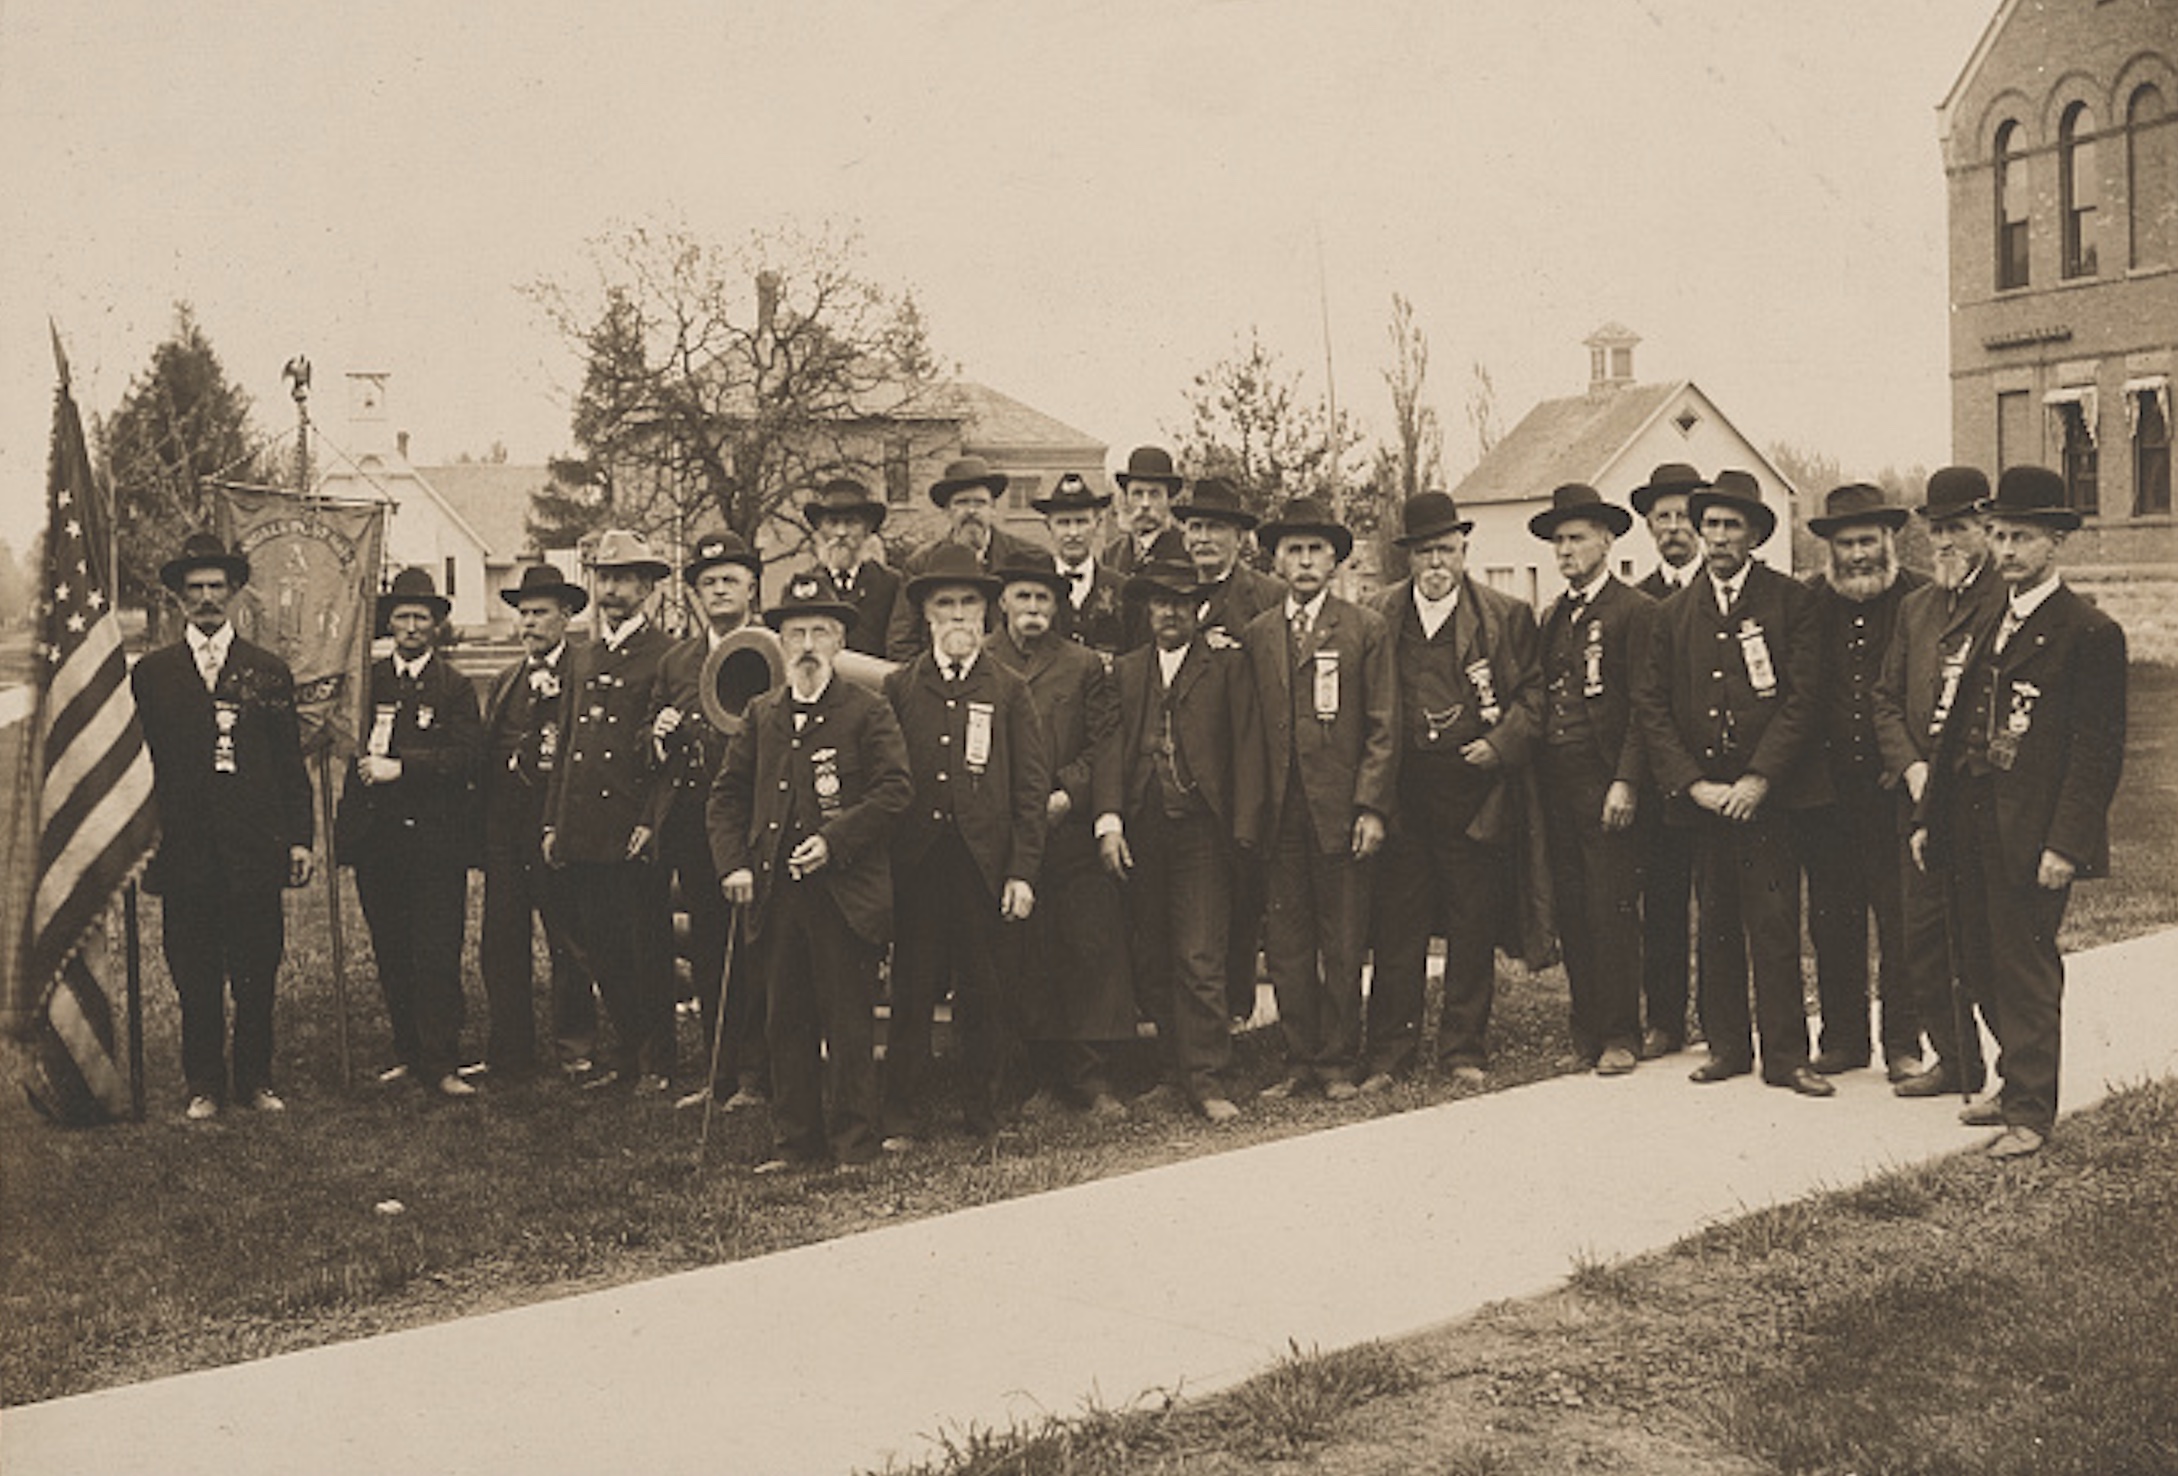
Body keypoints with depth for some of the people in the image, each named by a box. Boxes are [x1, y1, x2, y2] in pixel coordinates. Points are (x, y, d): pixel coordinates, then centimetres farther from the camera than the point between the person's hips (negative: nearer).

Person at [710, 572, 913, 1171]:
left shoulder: (868, 711, 0)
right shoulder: (762, 715, 14)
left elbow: (894, 789, -8)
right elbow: (726, 794, 16)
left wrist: (835, 841, -15)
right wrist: (733, 864, 3)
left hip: (845, 891, -4)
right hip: (775, 893, 5)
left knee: (848, 1021, 1)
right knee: (786, 1021, 10)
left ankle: (854, 1143, 10)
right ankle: (795, 1140, 19)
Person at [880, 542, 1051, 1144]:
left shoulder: (1009, 691, 9)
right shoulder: (897, 688, 9)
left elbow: (1032, 787, 5)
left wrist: (1022, 872, -3)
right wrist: (881, 862, -2)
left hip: (985, 863, 0)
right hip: (916, 863, 0)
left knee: (984, 994, 5)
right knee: (911, 991, 3)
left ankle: (987, 1114, 17)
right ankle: (904, 1117, 13)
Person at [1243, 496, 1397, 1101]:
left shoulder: (1367, 630, 4)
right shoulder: (1254, 635, 11)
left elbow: (1382, 727, 0)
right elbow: (1248, 728, 11)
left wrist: (1372, 808, -8)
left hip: (1341, 812, -2)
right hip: (1278, 816, 2)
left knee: (1343, 946, 3)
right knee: (1285, 944, 5)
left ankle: (1338, 1062, 13)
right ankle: (1299, 1058, 15)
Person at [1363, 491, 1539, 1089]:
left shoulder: (1506, 617, 4)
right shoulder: (1381, 615, 8)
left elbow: (1533, 693, 7)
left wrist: (1500, 742, -9)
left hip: (1474, 788, -1)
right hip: (1402, 789, 1)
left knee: (1473, 926, 5)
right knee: (1396, 924, 2)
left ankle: (1465, 1049, 17)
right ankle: (1390, 1052, 12)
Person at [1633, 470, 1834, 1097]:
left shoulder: (1791, 601, 2)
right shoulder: (1674, 612, 11)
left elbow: (1804, 697, -4)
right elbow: (1651, 706, 7)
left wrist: (1759, 779, -12)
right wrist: (1691, 783, -4)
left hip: (1768, 791, -3)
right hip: (1700, 792, 3)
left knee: (1774, 925, -5)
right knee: (1716, 925, 8)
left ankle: (1785, 1055, 3)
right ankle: (1727, 1045, 19)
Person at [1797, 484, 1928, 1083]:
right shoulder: (1808, 604, 6)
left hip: (1895, 787, -3)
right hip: (1826, 790, 3)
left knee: (1901, 917, 1)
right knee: (1831, 919, 8)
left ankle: (1903, 1043, 11)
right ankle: (1843, 1037, 20)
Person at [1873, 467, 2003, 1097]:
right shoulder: (1914, 607, 16)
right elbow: (1887, 699, 16)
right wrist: (1911, 767, 0)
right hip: (1921, 797, 6)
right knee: (1922, 939, 9)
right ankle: (1955, 1061, 23)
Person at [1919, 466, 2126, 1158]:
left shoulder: (2091, 633, -9)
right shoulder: (1986, 622, 14)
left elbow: (2098, 749, -12)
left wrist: (2065, 843, -18)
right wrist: (1929, 815, 13)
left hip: (2033, 835, -7)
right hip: (1975, 828, 7)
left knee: (2025, 967, -1)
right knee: (1985, 957, 12)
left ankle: (2029, 1113, 10)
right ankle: (2017, 1084, 28)